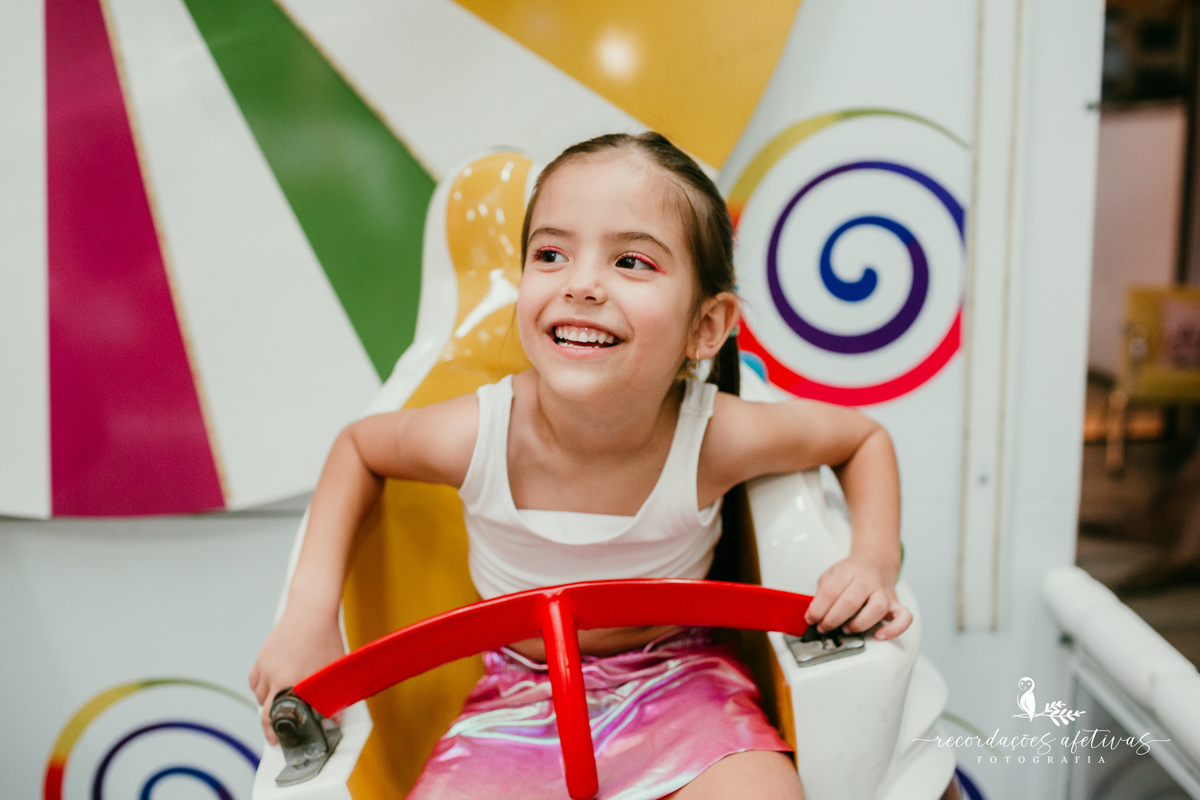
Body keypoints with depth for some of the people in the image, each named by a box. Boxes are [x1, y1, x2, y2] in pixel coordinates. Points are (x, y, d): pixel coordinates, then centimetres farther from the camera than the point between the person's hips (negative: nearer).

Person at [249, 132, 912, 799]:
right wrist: (310, 613, -8)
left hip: (676, 682, 0)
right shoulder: (478, 437, -22)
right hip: (520, 703, 1)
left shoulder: (714, 439, -23)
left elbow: (865, 438, -2)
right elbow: (357, 446, 1)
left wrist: (876, 561, -18)